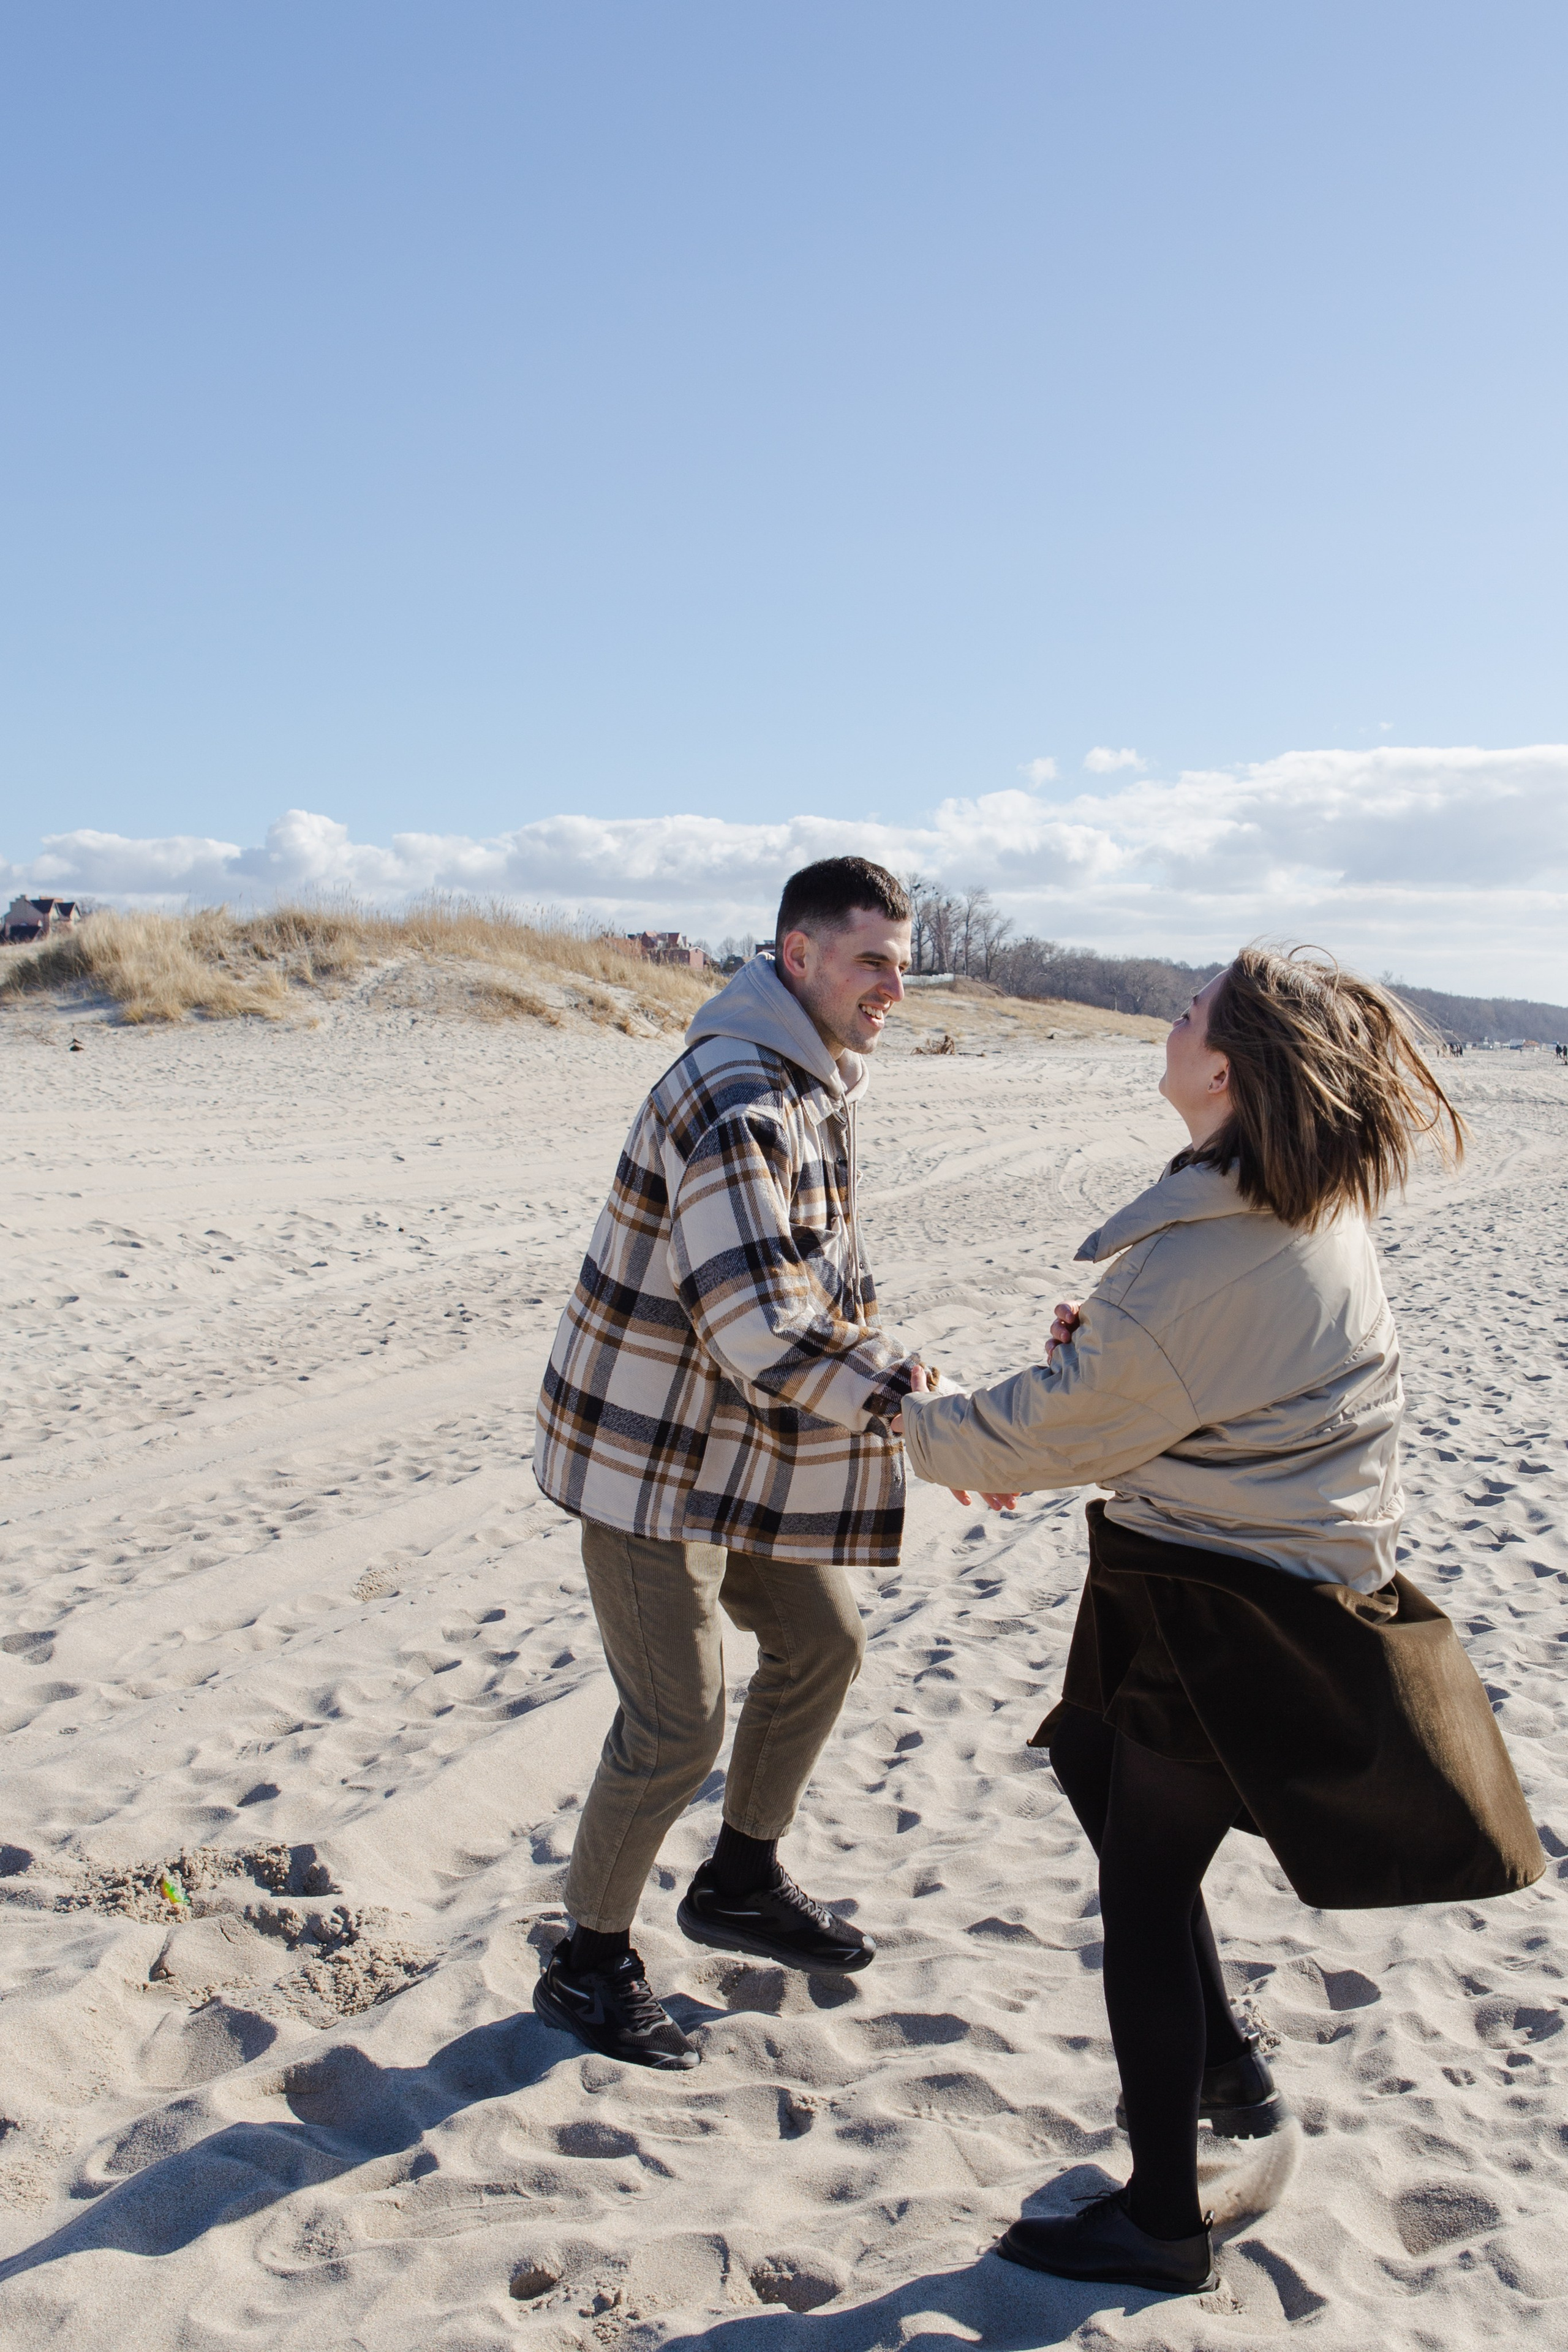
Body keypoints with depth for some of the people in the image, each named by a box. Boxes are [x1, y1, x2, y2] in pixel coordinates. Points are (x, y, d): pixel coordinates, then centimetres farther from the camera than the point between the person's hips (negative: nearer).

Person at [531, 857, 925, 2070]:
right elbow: (760, 1327, -32)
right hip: (651, 1455, -10)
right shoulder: (733, 1104, -26)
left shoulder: (820, 1085, 8)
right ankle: (589, 1963, 20)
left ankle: (743, 1882, 37)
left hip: (743, 1449, 10)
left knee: (821, 1645, 17)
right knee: (678, 1722, -3)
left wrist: (885, 1360, 3)